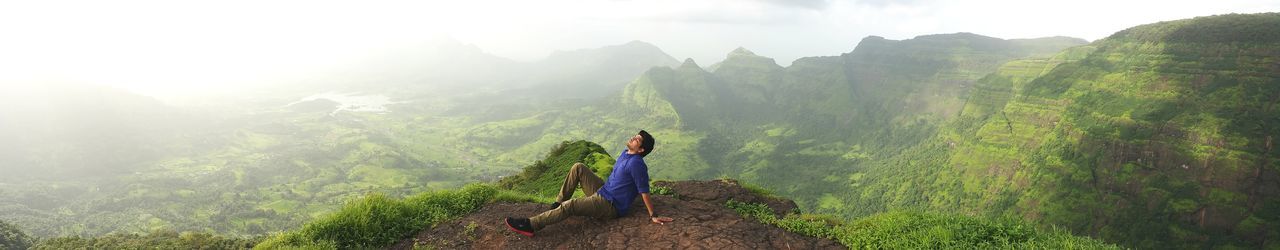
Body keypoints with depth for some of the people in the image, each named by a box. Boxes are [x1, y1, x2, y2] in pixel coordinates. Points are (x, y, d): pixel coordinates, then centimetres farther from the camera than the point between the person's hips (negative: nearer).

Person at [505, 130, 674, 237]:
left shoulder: (636, 163, -21)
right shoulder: (625, 153, 8)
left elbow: (644, 191, -21)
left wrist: (653, 216, -19)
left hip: (611, 206, -10)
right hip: (603, 192, 10)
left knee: (569, 206, -25)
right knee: (578, 168, 4)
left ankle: (531, 225, -22)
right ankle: (558, 203, 5)